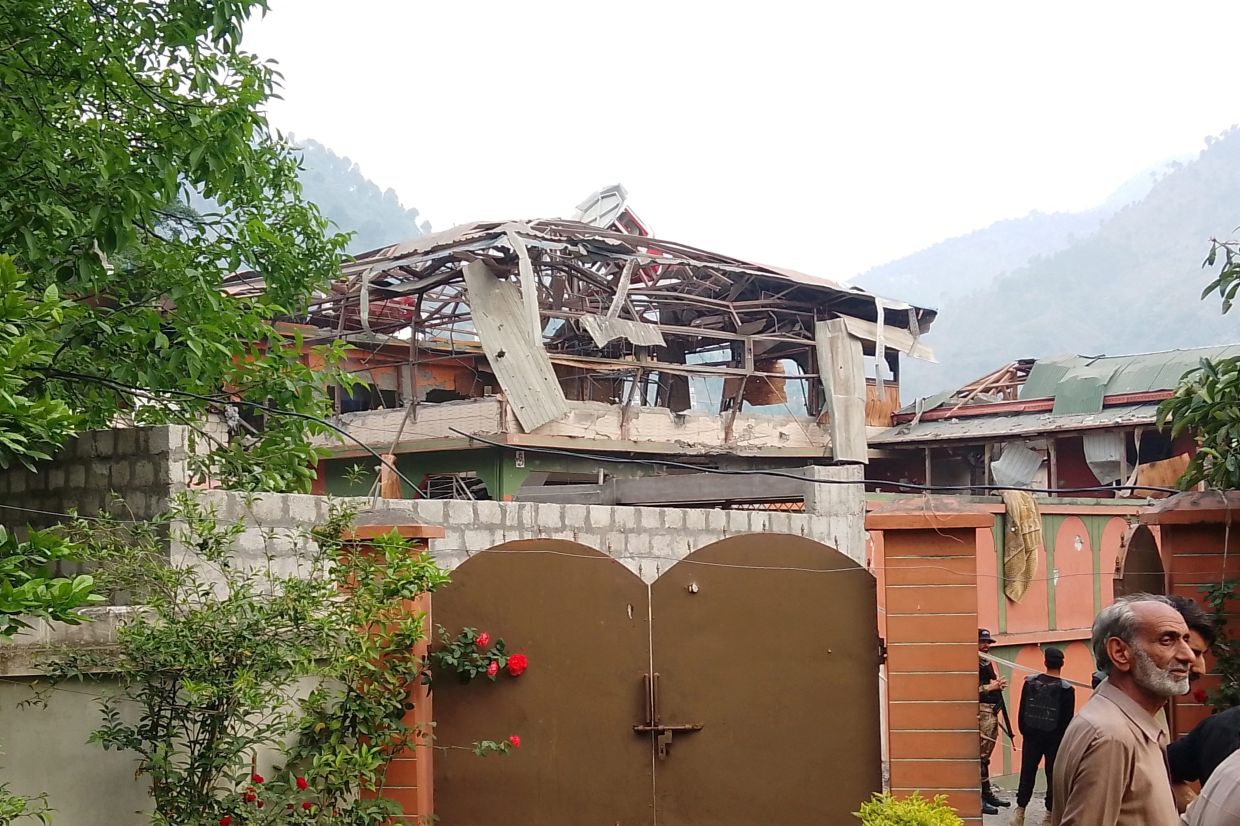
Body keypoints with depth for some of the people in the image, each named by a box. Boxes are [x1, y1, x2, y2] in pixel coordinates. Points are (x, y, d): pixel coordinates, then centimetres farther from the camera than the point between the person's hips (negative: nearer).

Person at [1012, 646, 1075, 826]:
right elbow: (1067, 718, -7)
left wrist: (1023, 731, 11)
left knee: (1027, 773, 10)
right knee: (1053, 776, 7)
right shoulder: (1066, 689, -11)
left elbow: (1022, 711, 1)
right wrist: (1064, 740, 4)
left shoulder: (1030, 682, -4)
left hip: (1032, 736, 2)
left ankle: (1020, 810, 7)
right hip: (1055, 739, -2)